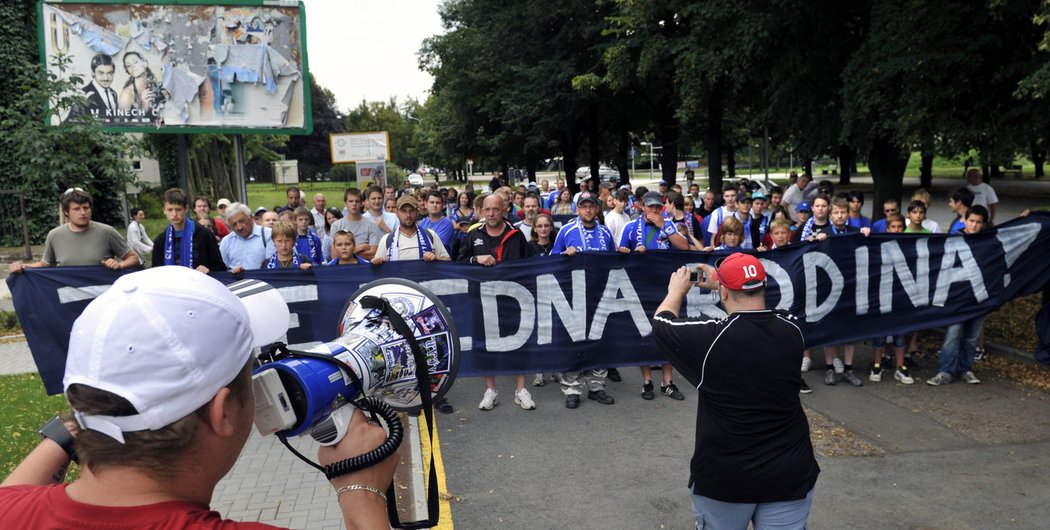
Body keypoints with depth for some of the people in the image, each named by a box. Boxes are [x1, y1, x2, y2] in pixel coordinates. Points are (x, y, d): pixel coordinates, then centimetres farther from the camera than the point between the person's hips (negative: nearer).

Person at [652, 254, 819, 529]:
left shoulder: (710, 337, -18)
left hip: (723, 478, -2)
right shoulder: (791, 330, -6)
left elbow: (661, 322, 2)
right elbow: (756, 307, 18)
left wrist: (676, 291, 20)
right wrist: (720, 284, 28)